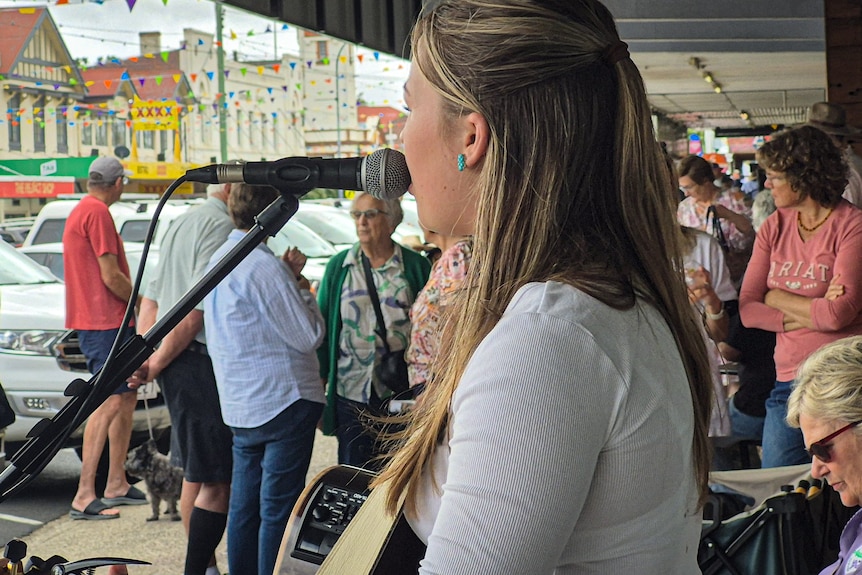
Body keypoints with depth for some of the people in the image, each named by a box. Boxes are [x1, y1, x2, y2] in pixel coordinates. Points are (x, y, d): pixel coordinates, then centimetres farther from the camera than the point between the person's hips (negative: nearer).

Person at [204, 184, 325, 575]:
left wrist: (288, 278, 9)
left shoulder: (219, 259, 11)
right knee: (279, 507, -3)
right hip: (284, 402, -9)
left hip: (240, 406, 9)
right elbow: (308, 335, -15)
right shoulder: (263, 267, -18)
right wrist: (302, 288, -1)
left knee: (245, 504, 14)